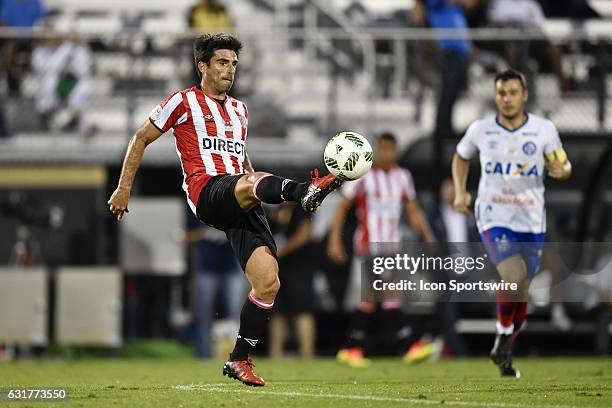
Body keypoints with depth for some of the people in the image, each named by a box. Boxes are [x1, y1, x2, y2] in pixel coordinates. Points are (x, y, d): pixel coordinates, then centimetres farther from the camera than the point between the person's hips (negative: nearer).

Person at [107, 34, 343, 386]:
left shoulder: (239, 110, 27)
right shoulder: (184, 102, 9)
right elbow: (141, 139, 14)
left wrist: (268, 188, 25)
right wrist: (124, 187, 9)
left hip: (242, 206, 6)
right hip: (207, 192, -6)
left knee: (268, 283, -9)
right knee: (251, 183, -40)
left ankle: (240, 360, 2)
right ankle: (306, 192, -73)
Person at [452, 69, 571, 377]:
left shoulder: (544, 129, -3)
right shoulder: (480, 130, -1)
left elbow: (562, 165, 5)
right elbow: (461, 157, 18)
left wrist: (561, 170, -20)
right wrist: (460, 192, 5)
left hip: (531, 221, 2)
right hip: (494, 218, -2)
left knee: (521, 293, 7)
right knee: (513, 277, -25)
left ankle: (505, 354, 27)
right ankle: (504, 331, 1)